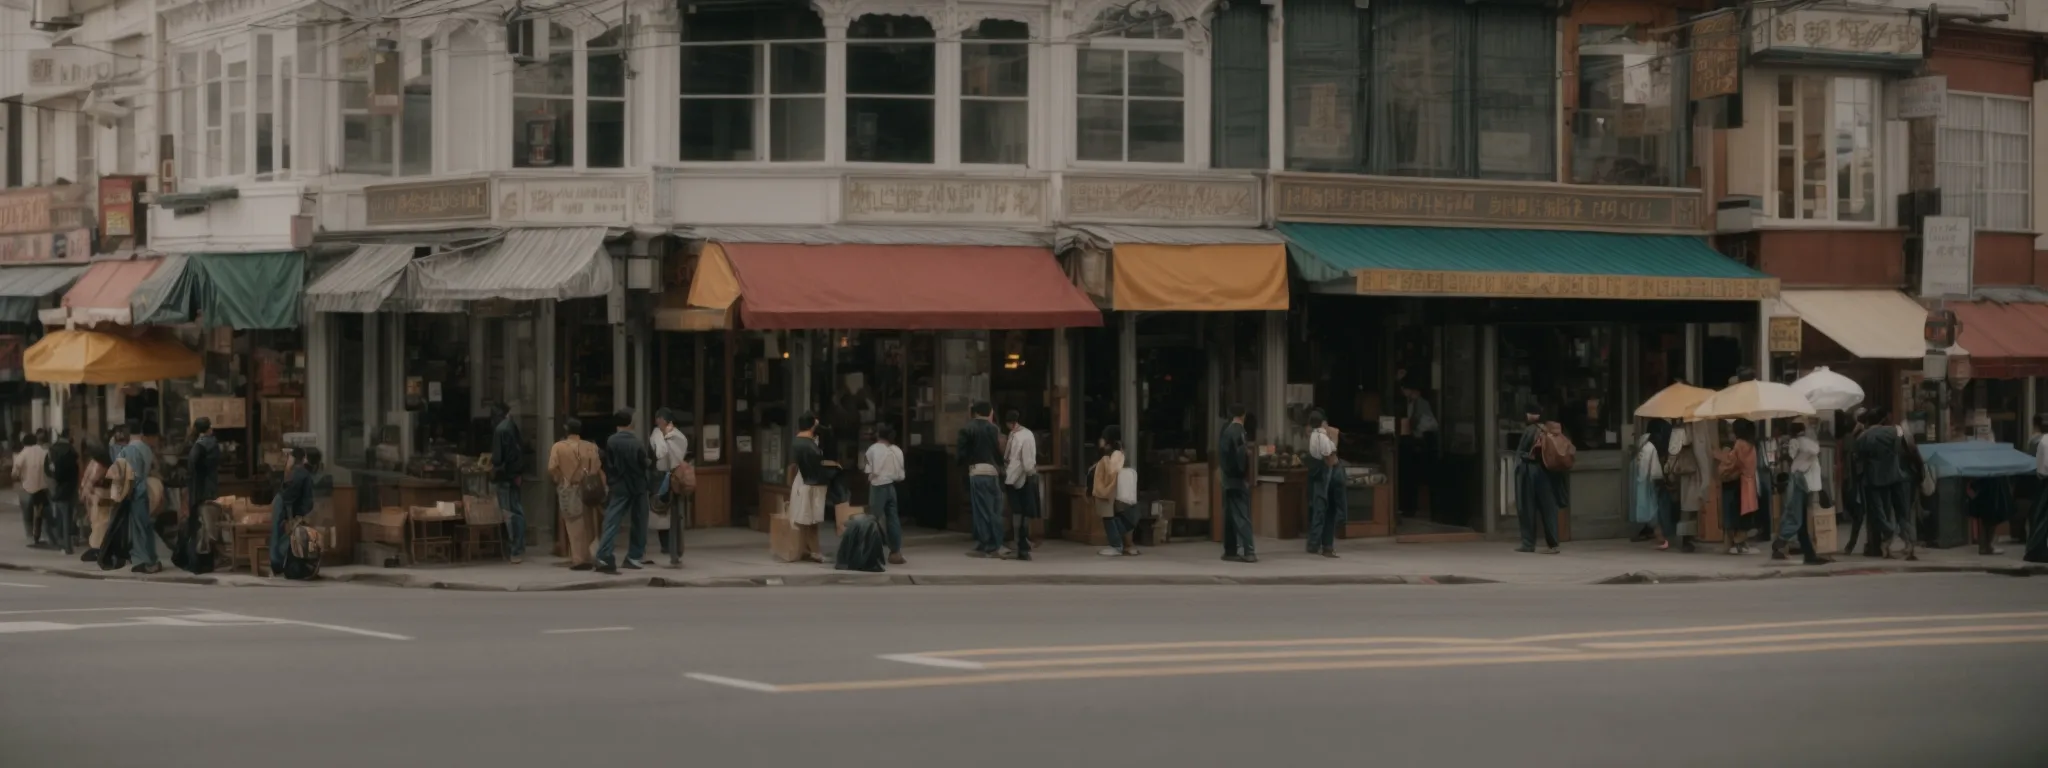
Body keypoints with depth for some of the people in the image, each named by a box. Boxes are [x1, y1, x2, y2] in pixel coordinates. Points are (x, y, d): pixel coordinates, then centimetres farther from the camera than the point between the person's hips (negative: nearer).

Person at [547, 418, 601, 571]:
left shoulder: (558, 447, -6)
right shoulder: (591, 447, -3)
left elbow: (551, 469, -10)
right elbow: (598, 469, -8)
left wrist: (558, 480, 9)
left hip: (567, 491, -2)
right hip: (587, 491, 2)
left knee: (574, 527, 2)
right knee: (588, 526, 12)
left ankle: (578, 559, -3)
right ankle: (589, 558, 15)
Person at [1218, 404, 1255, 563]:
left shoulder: (1225, 430, 9)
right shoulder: (1238, 431, -14)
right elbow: (1241, 454, -20)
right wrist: (1245, 475, -13)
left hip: (1228, 478, 8)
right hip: (1238, 478, -8)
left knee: (1230, 515, 10)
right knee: (1242, 514, -9)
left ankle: (1230, 551, 12)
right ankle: (1248, 551, -14)